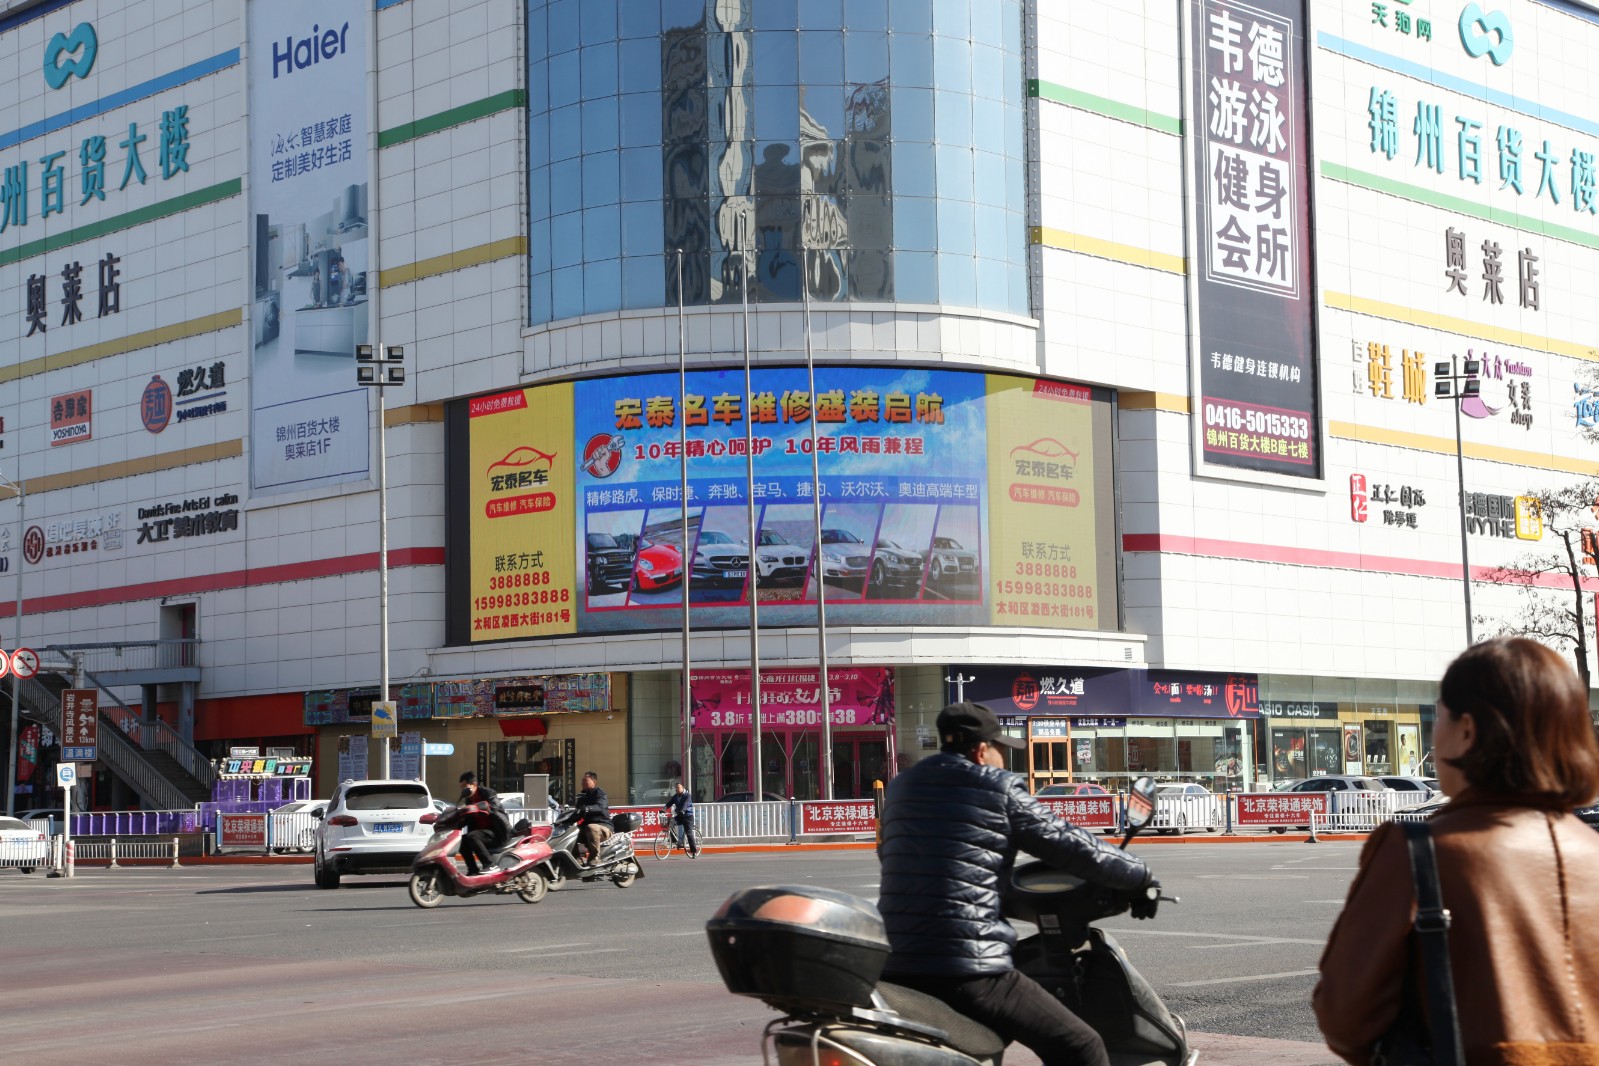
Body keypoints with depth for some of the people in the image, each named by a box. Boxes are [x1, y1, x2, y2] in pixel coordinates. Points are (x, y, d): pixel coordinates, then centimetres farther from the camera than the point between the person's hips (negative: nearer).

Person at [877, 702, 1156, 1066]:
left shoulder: (899, 789, 18)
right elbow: (1072, 845, 1)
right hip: (970, 969, -7)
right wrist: (1140, 876, 16)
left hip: (894, 968, 7)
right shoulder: (998, 787, 0)